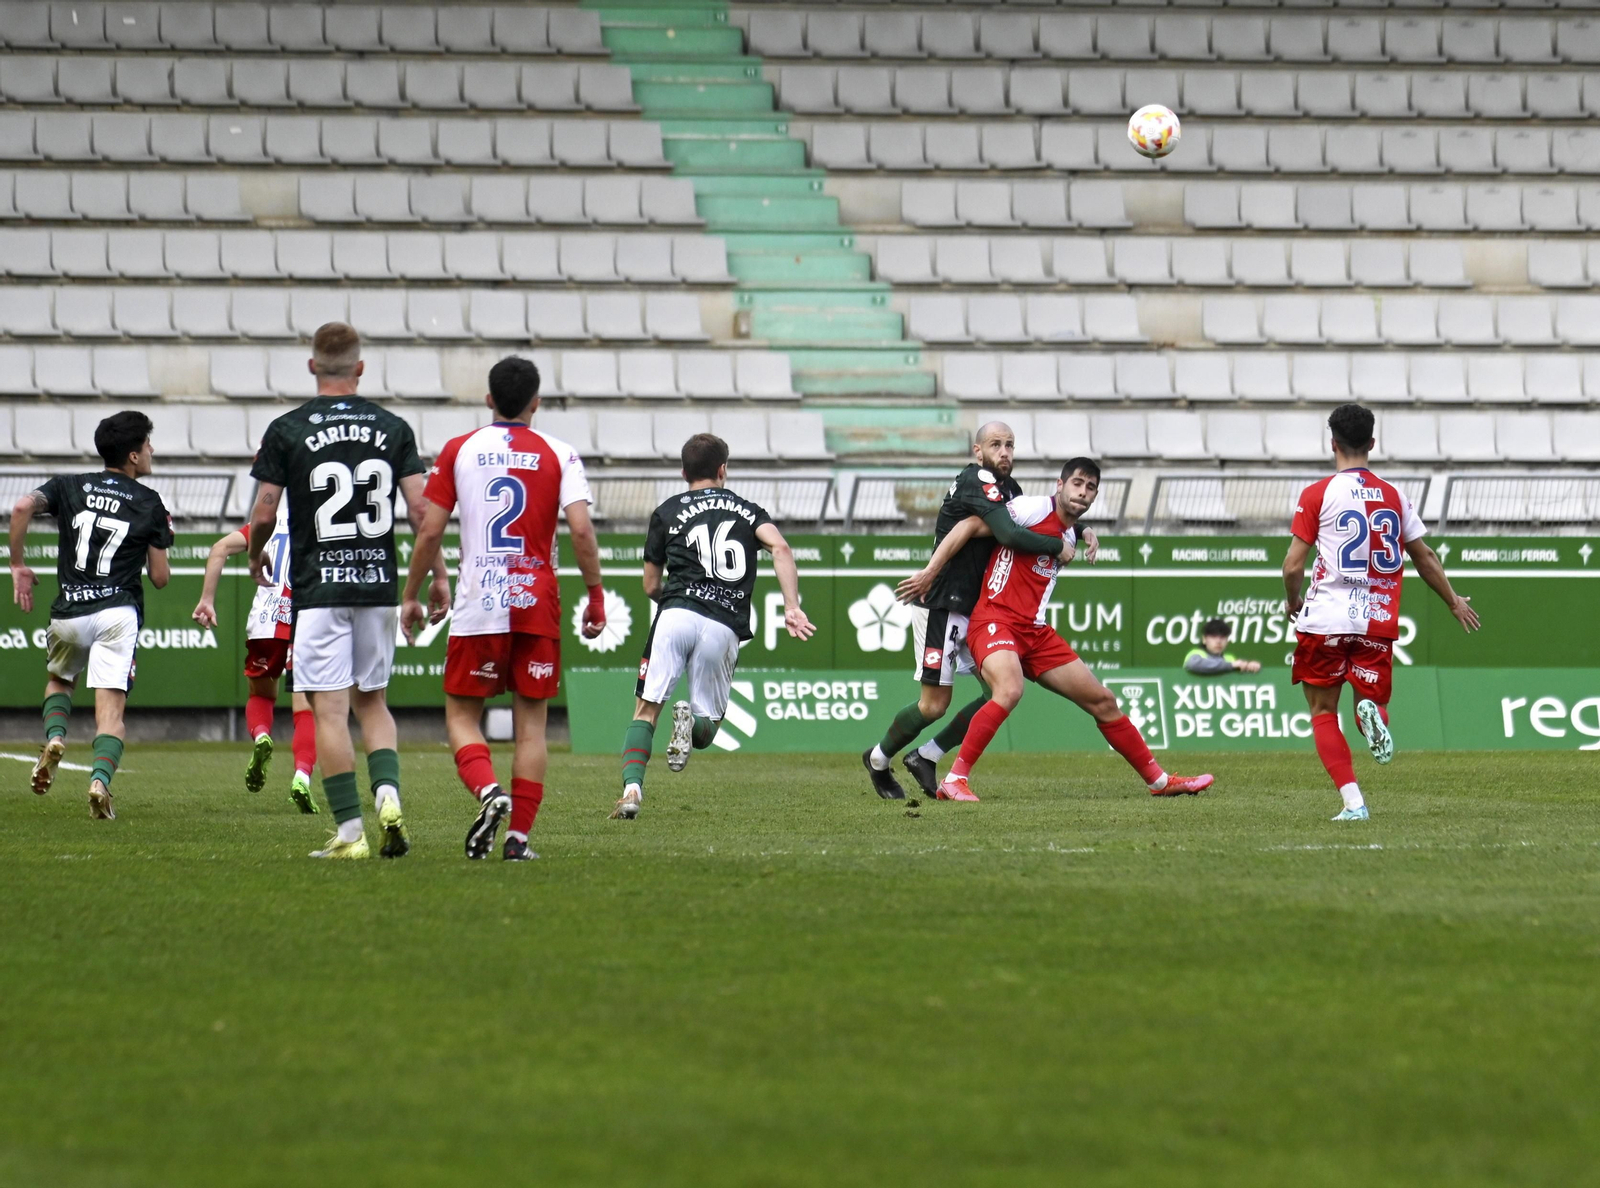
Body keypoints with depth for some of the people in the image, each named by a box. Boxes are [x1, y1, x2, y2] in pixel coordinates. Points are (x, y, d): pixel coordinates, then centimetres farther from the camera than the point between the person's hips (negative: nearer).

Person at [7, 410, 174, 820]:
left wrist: (17, 566, -1)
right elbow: (160, 578, 5)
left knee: (58, 679, 30)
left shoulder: (69, 487, 10)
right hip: (119, 613, -2)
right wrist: (161, 540, 24)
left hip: (69, 615, 2)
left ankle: (54, 738, 2)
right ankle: (100, 779, -29)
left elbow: (23, 507, -10)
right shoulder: (149, 504, 5)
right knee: (111, 709, -5)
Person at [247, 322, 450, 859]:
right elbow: (421, 508, -1)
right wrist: (438, 574, 8)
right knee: (371, 700, 17)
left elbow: (264, 514, -3)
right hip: (379, 584, 3)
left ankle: (350, 831, -6)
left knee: (330, 710, -2)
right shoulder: (392, 428, 3)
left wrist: (256, 556, 18)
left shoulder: (287, 430, -4)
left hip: (317, 588, -3)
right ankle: (388, 795, -5)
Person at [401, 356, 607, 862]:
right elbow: (581, 529, -8)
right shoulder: (559, 455, 2)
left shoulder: (459, 451, 4)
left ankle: (488, 791, -20)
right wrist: (595, 595, 2)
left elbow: (429, 530, 2)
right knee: (530, 722, 7)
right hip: (537, 605, 0)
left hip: (477, 605, 0)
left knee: (462, 715, 8)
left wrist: (410, 596, 12)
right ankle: (519, 834, 1)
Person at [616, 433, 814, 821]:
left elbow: (651, 586, 21)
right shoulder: (746, 510, 21)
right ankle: (692, 720, -24)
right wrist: (791, 608, -6)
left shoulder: (667, 512, 18)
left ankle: (632, 788, -22)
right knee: (706, 730, 13)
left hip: (677, 614, -1)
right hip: (724, 628, 1)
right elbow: (780, 547, 1)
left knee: (646, 711, 1)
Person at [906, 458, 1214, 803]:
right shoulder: (1035, 509, -9)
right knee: (1010, 690, -36)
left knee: (1102, 700, 11)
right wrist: (929, 572, -17)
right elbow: (970, 526, -13)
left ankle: (1159, 780, 23)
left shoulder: (1069, 536, 16)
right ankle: (954, 780, -28)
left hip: (1036, 632, 8)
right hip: (996, 620, -8)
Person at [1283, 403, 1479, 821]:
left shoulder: (1317, 495, -4)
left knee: (1323, 712, 8)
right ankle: (1373, 714, -26)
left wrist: (1293, 600, 16)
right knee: (1372, 700, 13)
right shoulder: (1394, 496, 7)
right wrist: (1454, 601, 29)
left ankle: (1352, 801, -7)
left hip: (1324, 620, -3)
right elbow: (1425, 558, 15)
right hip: (1378, 622, 3)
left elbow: (1293, 565, -5)